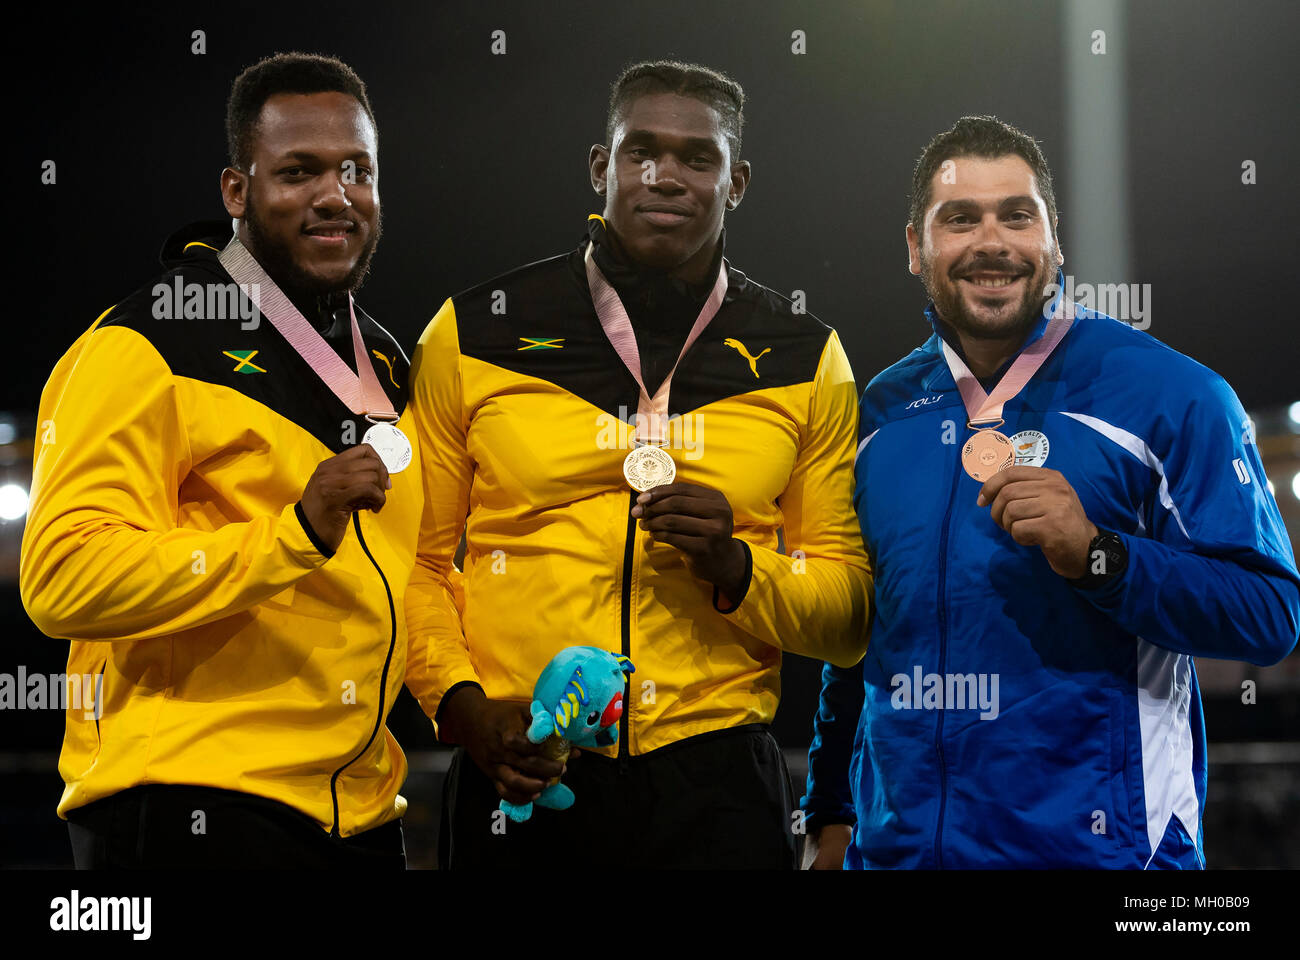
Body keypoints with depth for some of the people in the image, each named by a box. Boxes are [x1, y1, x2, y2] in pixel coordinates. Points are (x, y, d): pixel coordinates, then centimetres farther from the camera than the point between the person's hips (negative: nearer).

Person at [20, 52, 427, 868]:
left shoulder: (384, 363, 16)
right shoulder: (144, 348, -9)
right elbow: (64, 578, -20)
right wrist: (296, 533, -26)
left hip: (361, 815, 8)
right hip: (187, 808, -8)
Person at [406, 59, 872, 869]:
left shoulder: (804, 362, 7)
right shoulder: (475, 338, 4)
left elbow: (848, 619, 8)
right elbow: (417, 560, 8)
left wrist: (736, 568, -9)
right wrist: (459, 702, -7)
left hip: (718, 785, 1)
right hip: (521, 780, 0)